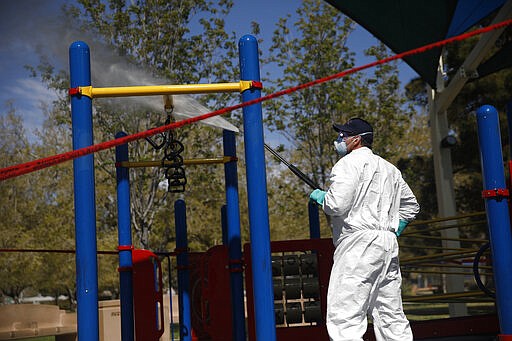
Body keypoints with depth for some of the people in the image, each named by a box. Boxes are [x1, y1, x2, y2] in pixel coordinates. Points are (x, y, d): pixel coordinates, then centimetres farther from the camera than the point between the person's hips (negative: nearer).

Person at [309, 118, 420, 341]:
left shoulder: (350, 162, -4)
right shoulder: (389, 168, 22)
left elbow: (337, 205, -15)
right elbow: (411, 205, 31)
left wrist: (320, 197, 4)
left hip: (359, 244, -9)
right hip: (389, 245, 9)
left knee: (344, 321, -12)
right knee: (392, 318, 10)